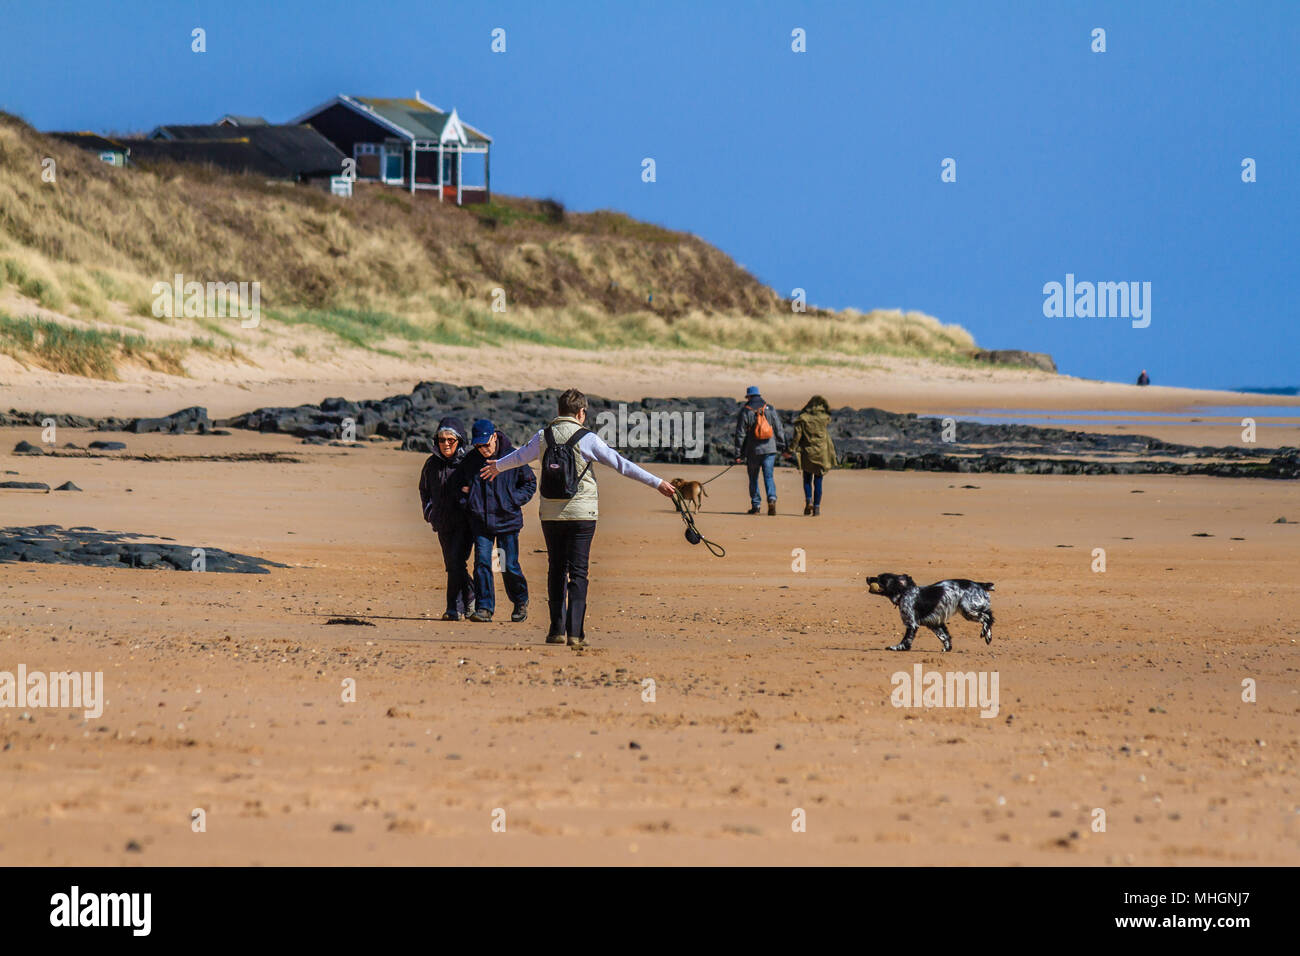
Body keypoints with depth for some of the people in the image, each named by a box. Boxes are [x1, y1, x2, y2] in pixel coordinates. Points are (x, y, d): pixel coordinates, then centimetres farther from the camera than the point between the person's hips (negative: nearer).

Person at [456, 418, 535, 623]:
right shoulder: (471, 460, 3)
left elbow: (530, 483, 4)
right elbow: (460, 483, 19)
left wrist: (514, 501, -9)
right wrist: (466, 502, 2)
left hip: (507, 521, -2)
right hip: (480, 521, 2)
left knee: (509, 566, 1)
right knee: (482, 562, -8)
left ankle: (521, 601, 25)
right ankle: (484, 608, -5)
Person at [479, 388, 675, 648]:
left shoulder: (544, 437, 5)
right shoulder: (587, 439, -6)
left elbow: (520, 456, 25)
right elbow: (621, 464, -6)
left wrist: (497, 466, 46)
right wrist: (657, 483, -2)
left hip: (551, 514, 3)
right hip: (581, 514, -3)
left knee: (556, 570, 12)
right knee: (578, 573, -3)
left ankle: (557, 629, 12)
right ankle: (575, 632, -10)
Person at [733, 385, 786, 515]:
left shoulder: (745, 412, -2)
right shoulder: (770, 409, 5)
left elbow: (740, 434, -2)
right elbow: (779, 430, 7)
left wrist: (738, 454, 1)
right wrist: (784, 447, 15)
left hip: (753, 451, -2)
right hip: (769, 449, 2)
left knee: (753, 478, 10)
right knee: (769, 476, 1)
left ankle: (755, 505, 11)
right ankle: (771, 499, -21)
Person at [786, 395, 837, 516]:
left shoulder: (803, 418, -5)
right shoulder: (824, 418, -3)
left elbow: (797, 436, -8)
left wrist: (791, 450, -2)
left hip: (807, 453, -1)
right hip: (821, 453, 1)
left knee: (807, 479, 13)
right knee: (818, 481, 7)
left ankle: (808, 501, -8)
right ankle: (817, 507, 3)